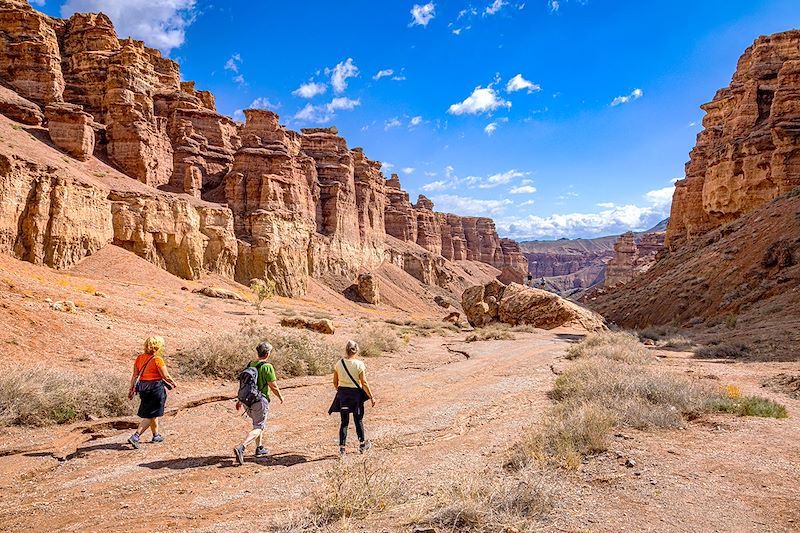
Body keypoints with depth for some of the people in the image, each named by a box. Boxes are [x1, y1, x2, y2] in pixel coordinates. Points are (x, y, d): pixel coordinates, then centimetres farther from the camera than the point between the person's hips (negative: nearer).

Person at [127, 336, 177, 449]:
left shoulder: (139, 358, 4)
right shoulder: (157, 359, -16)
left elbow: (135, 375, 6)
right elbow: (166, 376, -11)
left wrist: (131, 389, 13)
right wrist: (173, 383, 7)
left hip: (143, 388, 8)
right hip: (155, 388, -8)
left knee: (153, 413, 22)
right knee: (150, 415, 0)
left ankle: (156, 435, 34)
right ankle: (136, 436, -9)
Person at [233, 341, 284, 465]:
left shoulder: (250, 365, 7)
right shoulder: (267, 367, -15)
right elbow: (273, 386, -13)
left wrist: (240, 400, 21)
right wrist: (280, 397, 4)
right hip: (260, 401, -8)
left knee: (260, 423, 25)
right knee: (258, 428, -3)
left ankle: (259, 448, 31)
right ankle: (240, 448, -21)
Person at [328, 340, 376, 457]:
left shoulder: (339, 364, -2)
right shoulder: (359, 364, -12)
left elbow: (335, 382, 5)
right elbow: (364, 383, -12)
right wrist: (371, 397, -5)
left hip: (342, 393, 2)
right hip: (356, 393, -2)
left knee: (344, 421, 10)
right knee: (358, 420, 14)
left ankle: (342, 447, 8)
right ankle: (362, 444, 29)